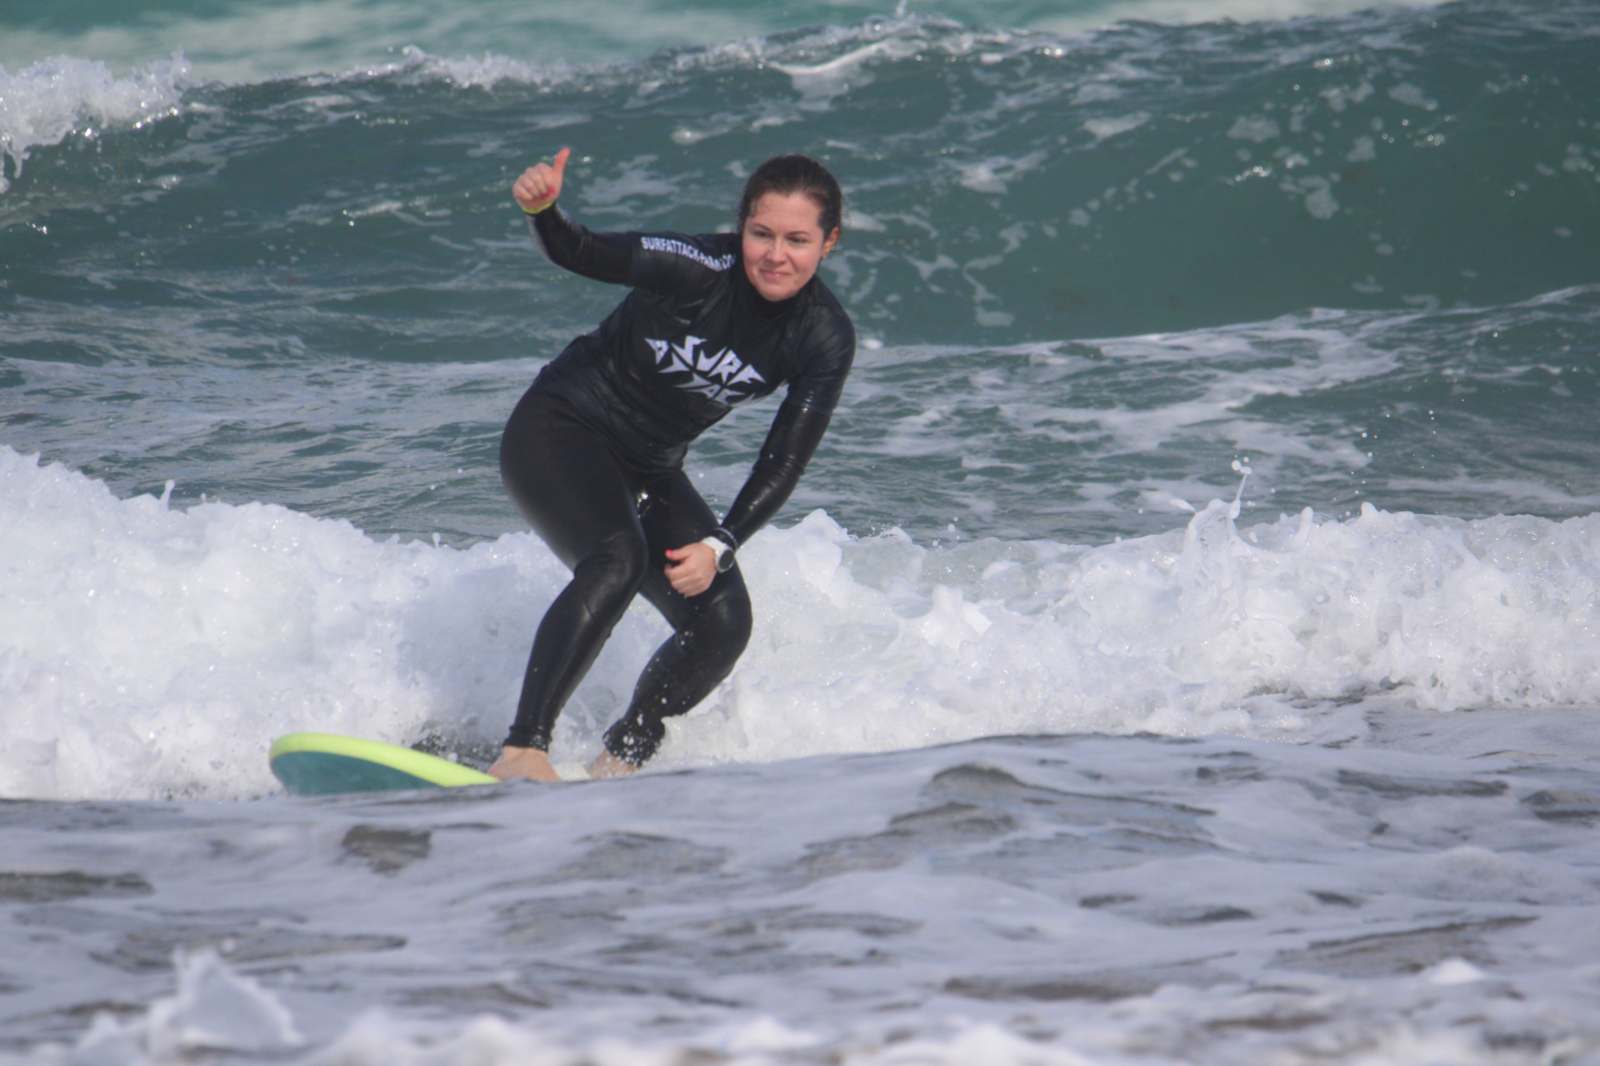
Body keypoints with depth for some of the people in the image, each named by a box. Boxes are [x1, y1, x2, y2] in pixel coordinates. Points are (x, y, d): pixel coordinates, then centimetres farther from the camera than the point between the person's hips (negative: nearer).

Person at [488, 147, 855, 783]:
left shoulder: (825, 340, -10)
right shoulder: (704, 270, -23)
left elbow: (783, 463, -9)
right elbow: (580, 255, -29)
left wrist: (719, 546, -22)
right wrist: (540, 210, -51)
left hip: (649, 470, 6)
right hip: (560, 430, -6)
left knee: (723, 623, -8)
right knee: (617, 561, -32)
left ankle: (617, 765, 8)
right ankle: (521, 752, -35)